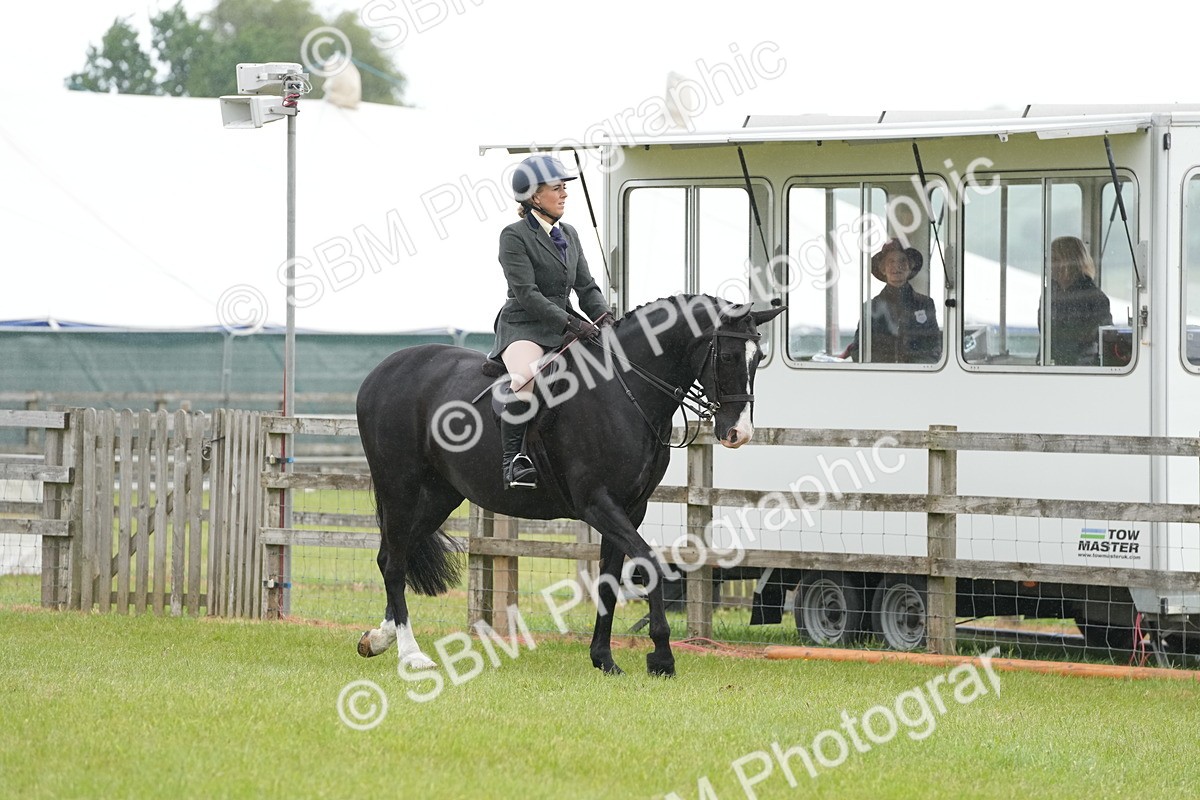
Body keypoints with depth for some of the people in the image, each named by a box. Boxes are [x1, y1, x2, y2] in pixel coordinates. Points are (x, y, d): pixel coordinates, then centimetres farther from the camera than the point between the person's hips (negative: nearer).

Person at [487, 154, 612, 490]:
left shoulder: (568, 235, 16)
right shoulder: (515, 236, -7)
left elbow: (586, 286, 15)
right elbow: (527, 293, -16)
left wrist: (603, 317, -6)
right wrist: (570, 323, -24)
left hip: (561, 324, 8)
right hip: (522, 326, -8)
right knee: (527, 377, -37)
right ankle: (514, 459, -33)